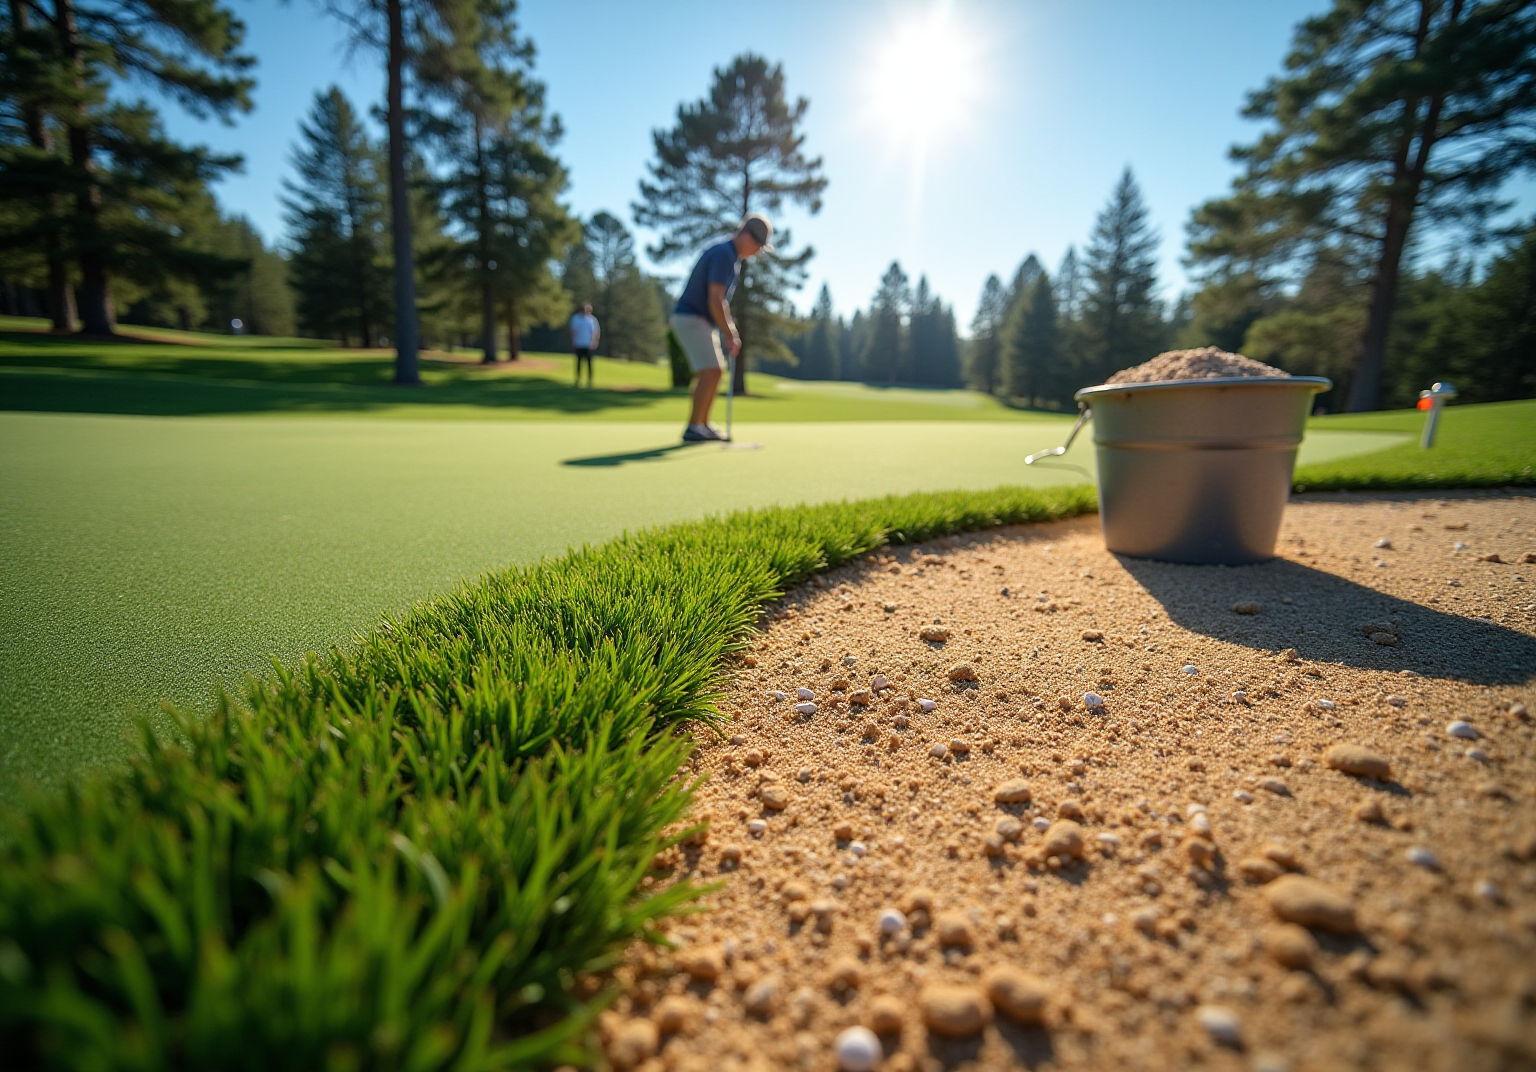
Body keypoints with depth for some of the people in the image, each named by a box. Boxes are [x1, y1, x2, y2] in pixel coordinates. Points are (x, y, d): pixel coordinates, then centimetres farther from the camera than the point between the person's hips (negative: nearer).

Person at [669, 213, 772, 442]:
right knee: (710, 371, -15)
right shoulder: (723, 254, -18)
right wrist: (729, 336, -21)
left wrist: (730, 327, 15)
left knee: (715, 371, 11)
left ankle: (703, 425, 16)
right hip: (690, 318, -10)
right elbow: (714, 301, -24)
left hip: (702, 320, 10)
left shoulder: (731, 256, 14)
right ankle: (693, 428, -11)